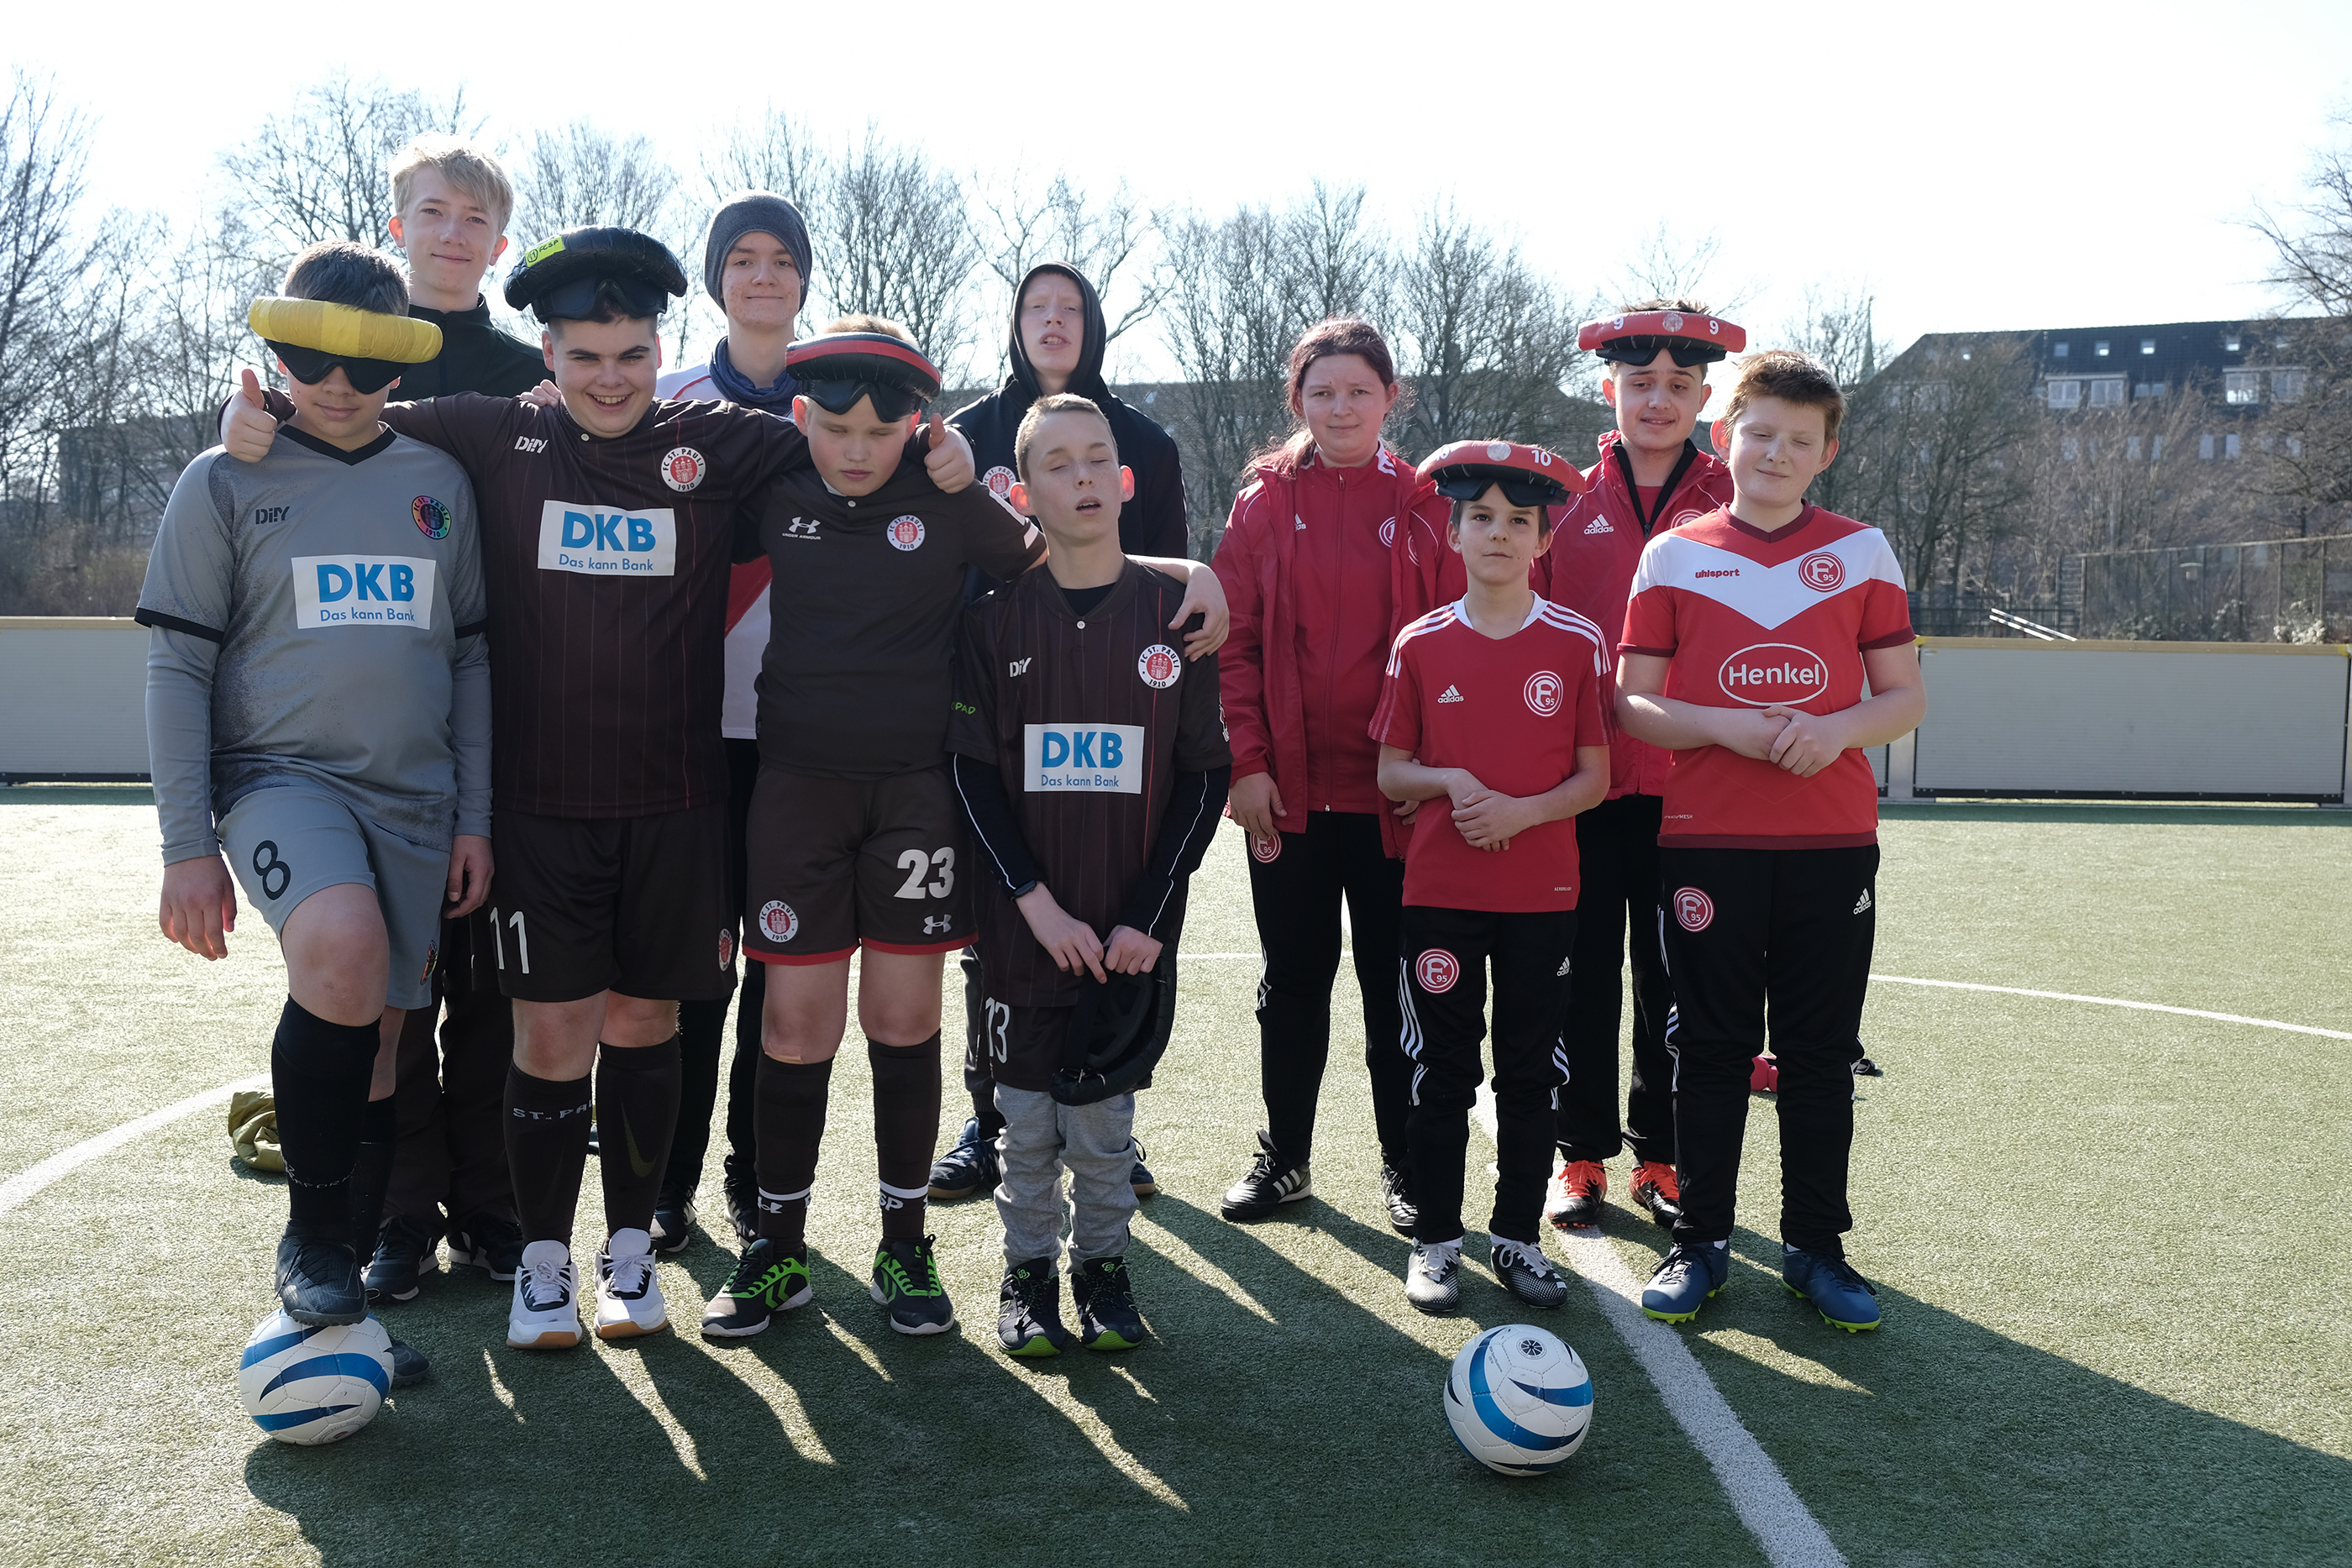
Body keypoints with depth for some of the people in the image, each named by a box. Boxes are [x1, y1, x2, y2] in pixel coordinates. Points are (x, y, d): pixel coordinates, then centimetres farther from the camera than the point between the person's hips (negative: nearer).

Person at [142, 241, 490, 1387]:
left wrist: (473, 817, 8)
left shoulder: (438, 483, 11)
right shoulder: (225, 483, 1)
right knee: (343, 951, -32)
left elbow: (471, 655, 14)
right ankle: (311, 1239, -12)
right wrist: (188, 845, -6)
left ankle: (343, 1298, 22)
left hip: (415, 801, 4)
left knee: (373, 1042, 7)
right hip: (281, 775, -4)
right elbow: (176, 668, 0)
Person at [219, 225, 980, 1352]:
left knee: (641, 1020, 10)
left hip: (675, 798, 1)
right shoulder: (495, 438, 5)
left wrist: (941, 451, -10)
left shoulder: (721, 444, 3)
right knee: (551, 1028, 1)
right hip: (539, 798, 0)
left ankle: (630, 1246, 27)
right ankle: (543, 1259, 20)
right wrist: (259, 415, -2)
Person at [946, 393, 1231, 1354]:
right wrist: (1039, 903, -11)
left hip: (1133, 928, 0)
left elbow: (1204, 776, 1)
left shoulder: (1174, 612, 0)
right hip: (1024, 922, 0)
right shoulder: (995, 617, 0)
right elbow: (972, 772, -2)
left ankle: (1103, 1265, 29)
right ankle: (1027, 1269, 28)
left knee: (1105, 1119, 9)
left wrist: (1147, 914, -6)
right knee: (1027, 1117, 8)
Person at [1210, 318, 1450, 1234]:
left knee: (1395, 983, 8)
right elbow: (1233, 639, 1)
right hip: (1288, 791, 1)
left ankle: (1405, 1167, 21)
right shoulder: (1265, 504, 4)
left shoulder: (1424, 506, 3)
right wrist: (1246, 762, -7)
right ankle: (1283, 1157, 25)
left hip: (1393, 793, -1)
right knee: (1293, 977, 11)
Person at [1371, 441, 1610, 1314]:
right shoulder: (1420, 645, 1)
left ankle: (1518, 1237, 23)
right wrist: (1451, 782, -15)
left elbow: (1595, 778, 0)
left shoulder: (1578, 644, -1)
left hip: (1542, 891, 0)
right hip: (1440, 891, 0)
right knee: (1441, 1071, 7)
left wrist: (1520, 809, -16)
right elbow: (1390, 772, 5)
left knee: (1530, 1071, 9)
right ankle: (1435, 1241, 19)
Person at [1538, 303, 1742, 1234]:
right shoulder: (1565, 504, 6)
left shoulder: (1735, 506, 5)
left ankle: (1661, 1158, 22)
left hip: (1692, 785, 0)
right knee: (1585, 975, 8)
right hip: (1581, 782, 0)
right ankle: (1582, 1155, 20)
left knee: (1674, 979, 8)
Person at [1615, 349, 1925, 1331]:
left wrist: (1837, 729, -13)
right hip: (1707, 842, -1)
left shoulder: (1862, 551, 7)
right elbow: (1631, 704, 1)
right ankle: (1700, 1242, 17)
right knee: (1713, 1048, 5)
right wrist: (1725, 727, -15)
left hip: (1832, 840, 1)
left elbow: (1904, 695, 7)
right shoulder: (1674, 554, 4)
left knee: (1820, 1051, 7)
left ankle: (1816, 1247, 20)